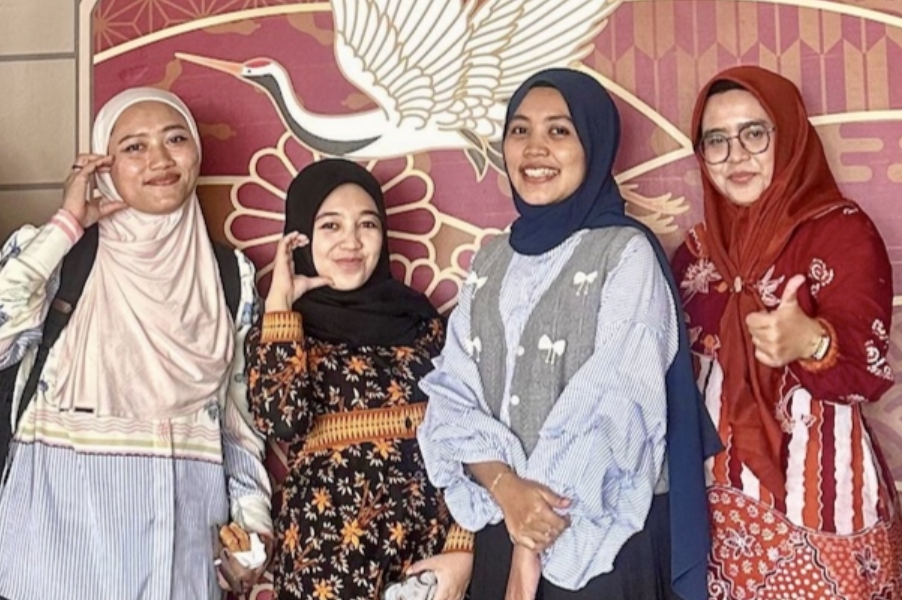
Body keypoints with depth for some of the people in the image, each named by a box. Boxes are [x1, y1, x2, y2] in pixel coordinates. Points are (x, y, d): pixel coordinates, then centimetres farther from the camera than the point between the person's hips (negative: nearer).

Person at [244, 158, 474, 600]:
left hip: (429, 537, 2)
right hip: (329, 545, -2)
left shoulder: (418, 317, 7)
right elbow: (279, 420, -17)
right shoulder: (281, 330, 2)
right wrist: (280, 301, -10)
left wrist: (462, 545, -4)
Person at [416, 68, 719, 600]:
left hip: (602, 534, -4)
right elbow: (452, 392, 0)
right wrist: (504, 487, -18)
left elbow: (612, 407, -15)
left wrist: (534, 550, -14)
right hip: (501, 528, 4)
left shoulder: (627, 252, -9)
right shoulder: (492, 260, 7)